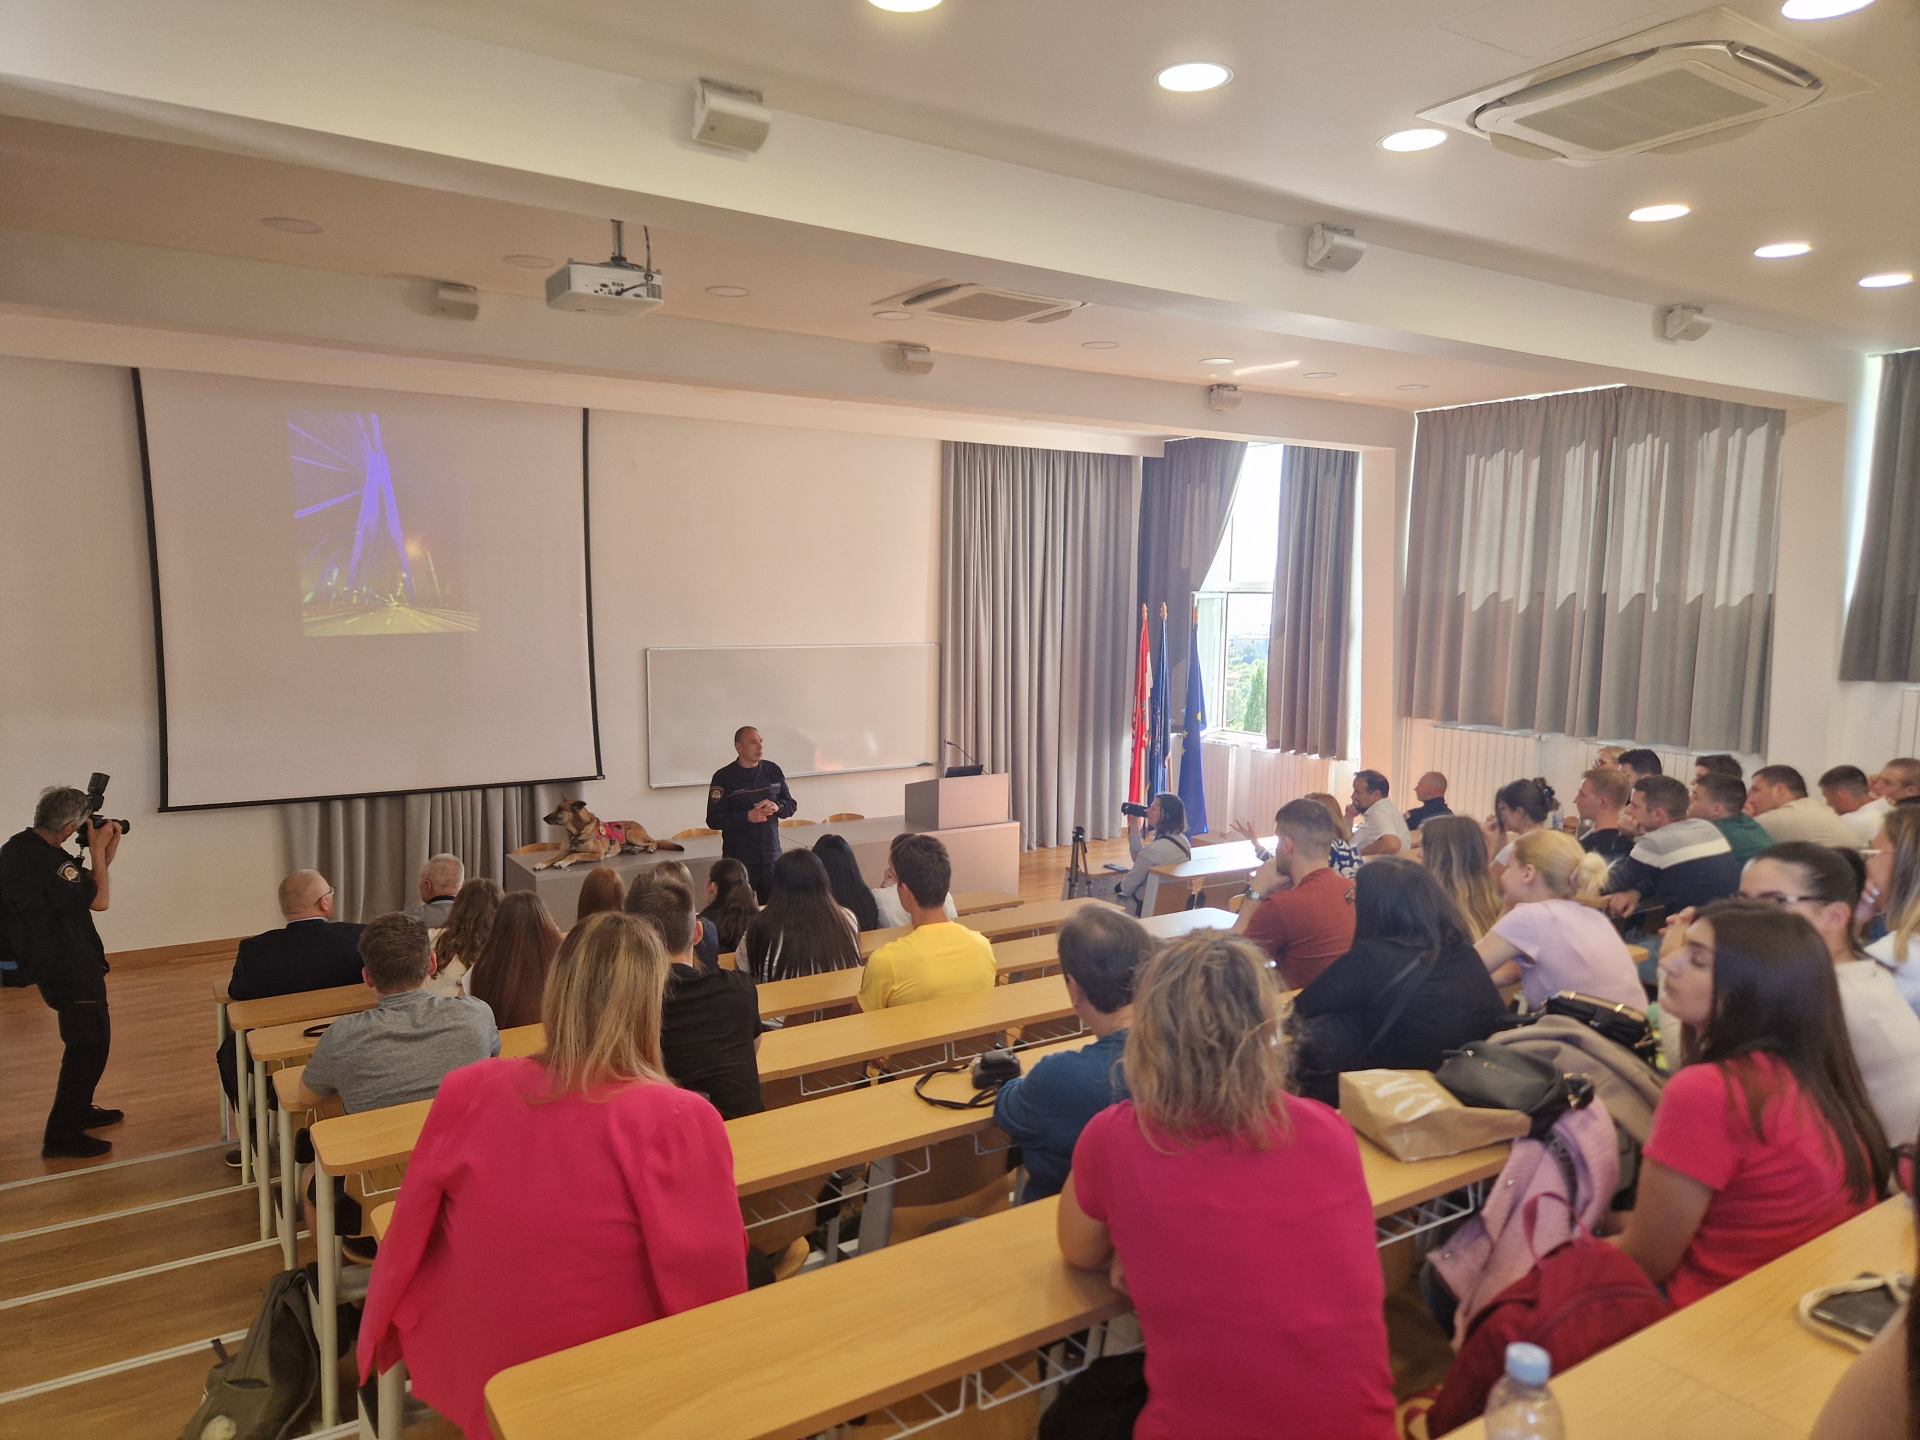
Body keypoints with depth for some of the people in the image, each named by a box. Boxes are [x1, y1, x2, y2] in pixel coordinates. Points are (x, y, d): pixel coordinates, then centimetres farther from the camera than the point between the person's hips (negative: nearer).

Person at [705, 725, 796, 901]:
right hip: (739, 859, -3)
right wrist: (747, 817, -19)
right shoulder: (723, 777, -4)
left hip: (772, 856, 3)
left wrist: (777, 807, -9)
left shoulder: (773, 770, 8)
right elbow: (713, 820, -7)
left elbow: (791, 805, 14)